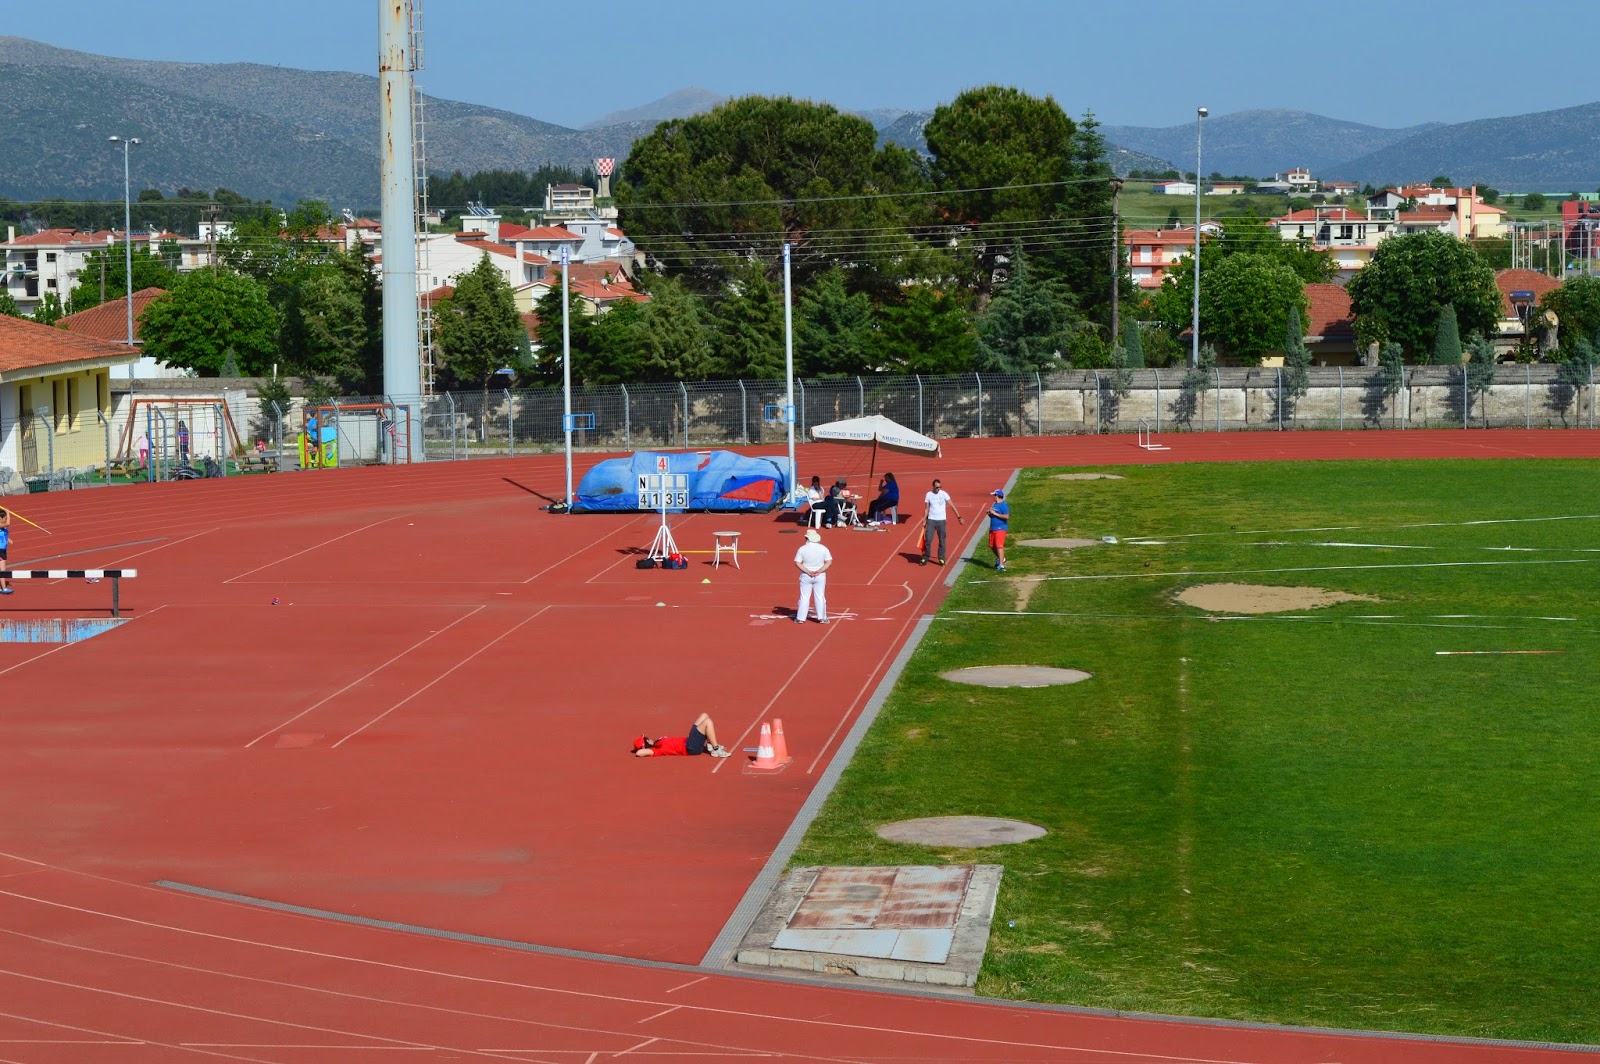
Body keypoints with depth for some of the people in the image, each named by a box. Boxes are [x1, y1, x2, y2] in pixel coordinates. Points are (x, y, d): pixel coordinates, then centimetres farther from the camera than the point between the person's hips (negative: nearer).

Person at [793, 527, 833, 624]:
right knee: (820, 597, 7)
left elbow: (797, 563, -9)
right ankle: (822, 618, 7)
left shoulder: (802, 549, -5)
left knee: (804, 597, 5)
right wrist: (819, 571, -12)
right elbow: (829, 562, -7)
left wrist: (808, 571, -13)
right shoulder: (823, 548, -2)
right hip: (820, 576, 1)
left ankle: (800, 618, 4)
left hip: (805, 576, -1)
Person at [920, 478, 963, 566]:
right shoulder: (929, 495, 1)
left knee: (942, 541, 4)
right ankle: (925, 558, 7)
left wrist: (959, 517, -7)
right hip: (931, 520, 1)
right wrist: (924, 520, 3)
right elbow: (927, 508, 7)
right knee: (928, 539, -4)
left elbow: (952, 506, -4)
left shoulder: (944, 494, -4)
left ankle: (941, 559, 14)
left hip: (941, 520, -1)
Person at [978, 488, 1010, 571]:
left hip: (1000, 529, -10)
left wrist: (995, 514, -20)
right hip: (992, 528, 10)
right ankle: (1000, 559, 40)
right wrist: (989, 513, 2)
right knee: (992, 546, 18)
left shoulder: (1003, 505, -13)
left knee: (999, 546, -14)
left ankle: (1001, 565, -17)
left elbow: (1007, 516, -22)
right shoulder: (994, 504, 15)